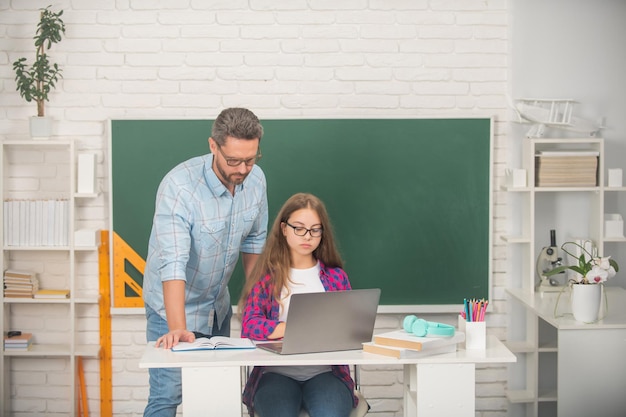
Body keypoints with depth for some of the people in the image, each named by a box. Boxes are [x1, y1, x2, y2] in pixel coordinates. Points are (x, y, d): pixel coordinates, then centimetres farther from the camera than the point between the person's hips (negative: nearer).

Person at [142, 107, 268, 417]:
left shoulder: (255, 180, -9)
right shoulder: (178, 186, -28)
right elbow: (172, 263, -36)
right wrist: (177, 328, -45)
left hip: (218, 305, 6)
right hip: (174, 307, -6)